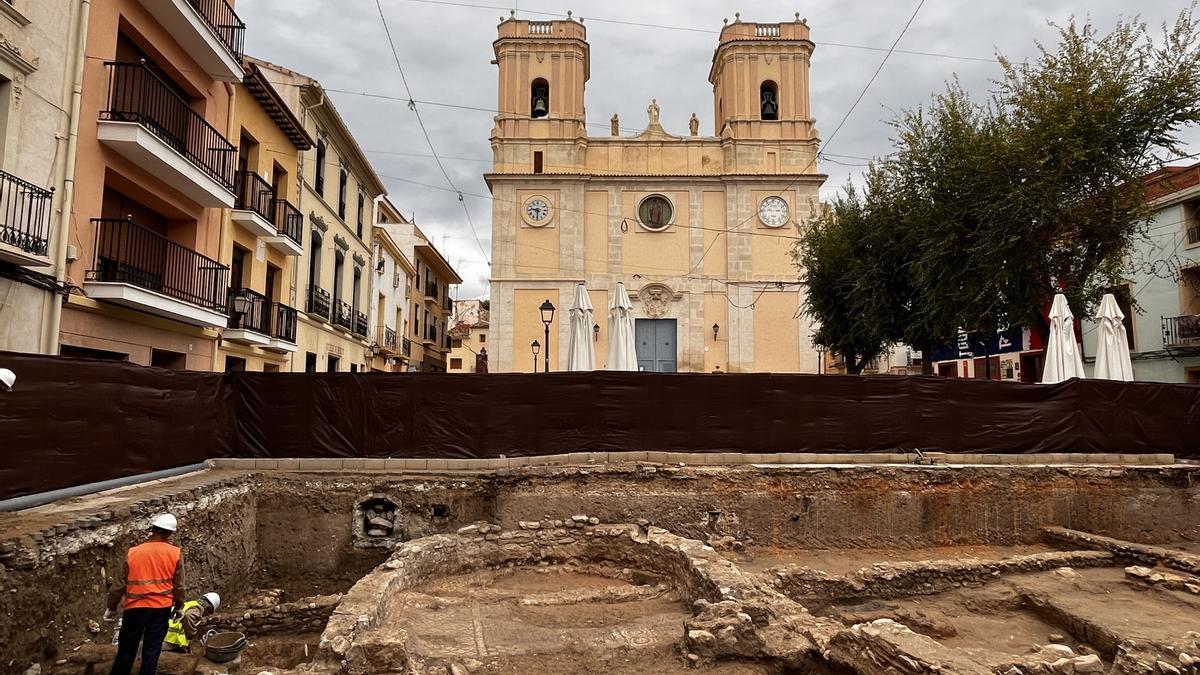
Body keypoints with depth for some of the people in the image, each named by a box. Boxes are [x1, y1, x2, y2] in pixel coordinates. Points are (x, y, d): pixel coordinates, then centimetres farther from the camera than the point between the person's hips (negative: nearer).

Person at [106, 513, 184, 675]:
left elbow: (120, 585, 1)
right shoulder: (175, 553, -7)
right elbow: (178, 586, -2)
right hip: (161, 608, -1)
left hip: (135, 607, 1)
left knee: (127, 649, 16)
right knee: (152, 650, 8)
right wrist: (179, 607, 13)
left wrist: (112, 608, 16)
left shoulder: (133, 552, -4)